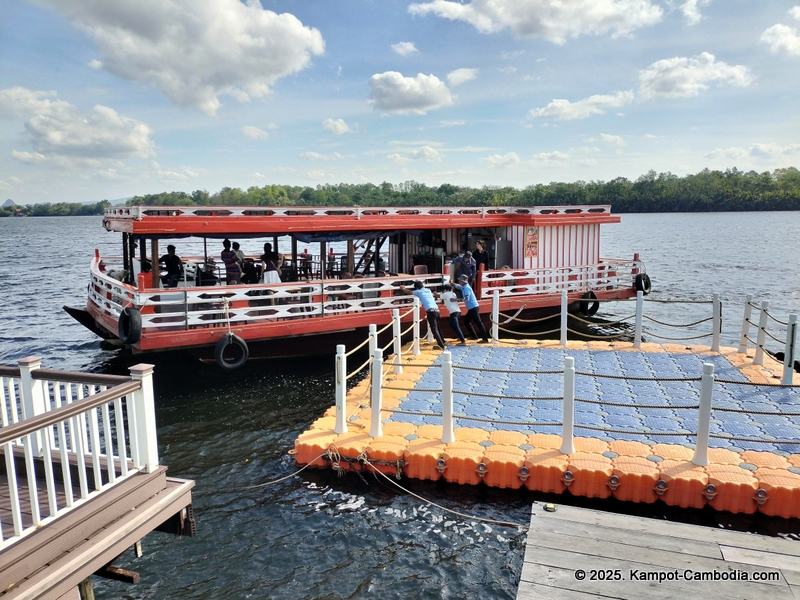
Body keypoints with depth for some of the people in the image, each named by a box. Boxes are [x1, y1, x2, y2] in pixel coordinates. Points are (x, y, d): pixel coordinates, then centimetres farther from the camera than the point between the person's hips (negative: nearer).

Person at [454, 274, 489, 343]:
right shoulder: (464, 287, 12)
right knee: (466, 321, 18)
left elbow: (466, 299, -28)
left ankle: (485, 339, -13)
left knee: (479, 323, -11)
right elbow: (457, 286, 29)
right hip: (471, 308, 11)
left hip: (473, 307, -11)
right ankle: (474, 336, 24)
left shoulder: (466, 288, -17)